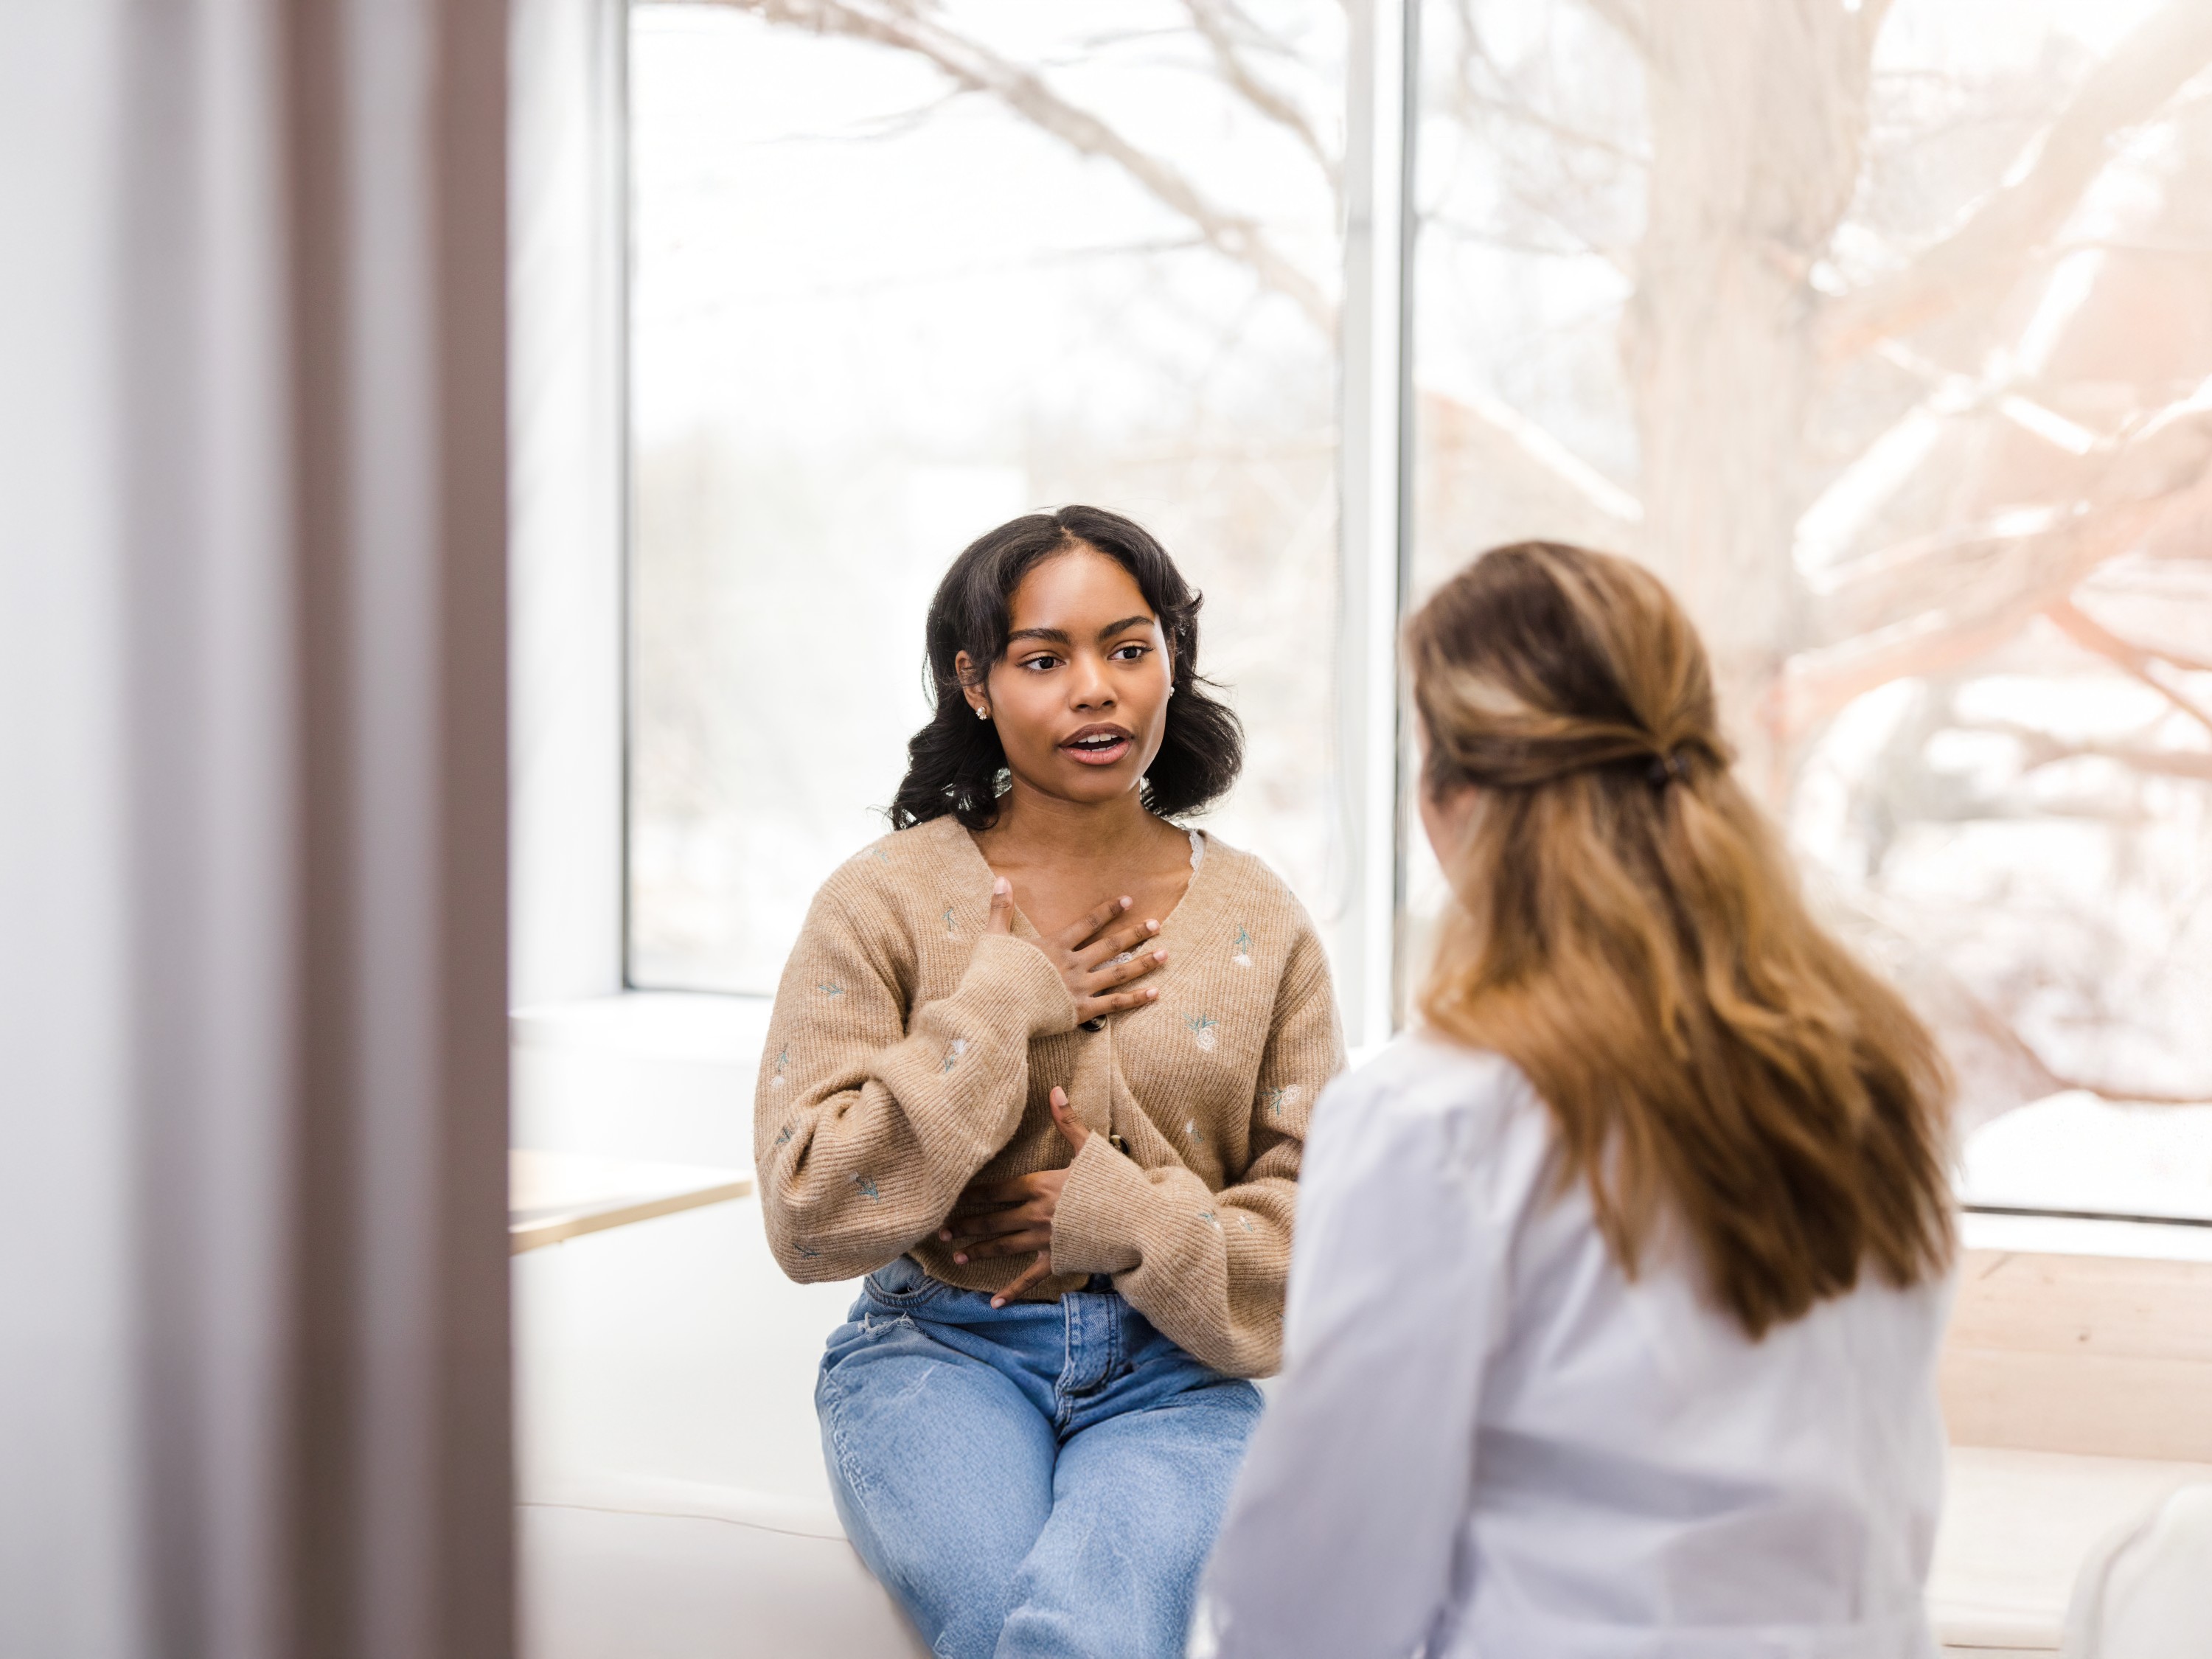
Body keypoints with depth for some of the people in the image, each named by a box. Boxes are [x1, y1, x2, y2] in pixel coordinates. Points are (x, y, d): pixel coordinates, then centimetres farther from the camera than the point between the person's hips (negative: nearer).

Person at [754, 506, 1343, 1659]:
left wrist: (1122, 1217, -13)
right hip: (940, 1349, 0)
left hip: (1170, 1373, 1)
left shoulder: (1259, 924, 5)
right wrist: (1006, 1006, -10)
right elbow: (809, 1214, -8)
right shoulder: (883, 903, 0)